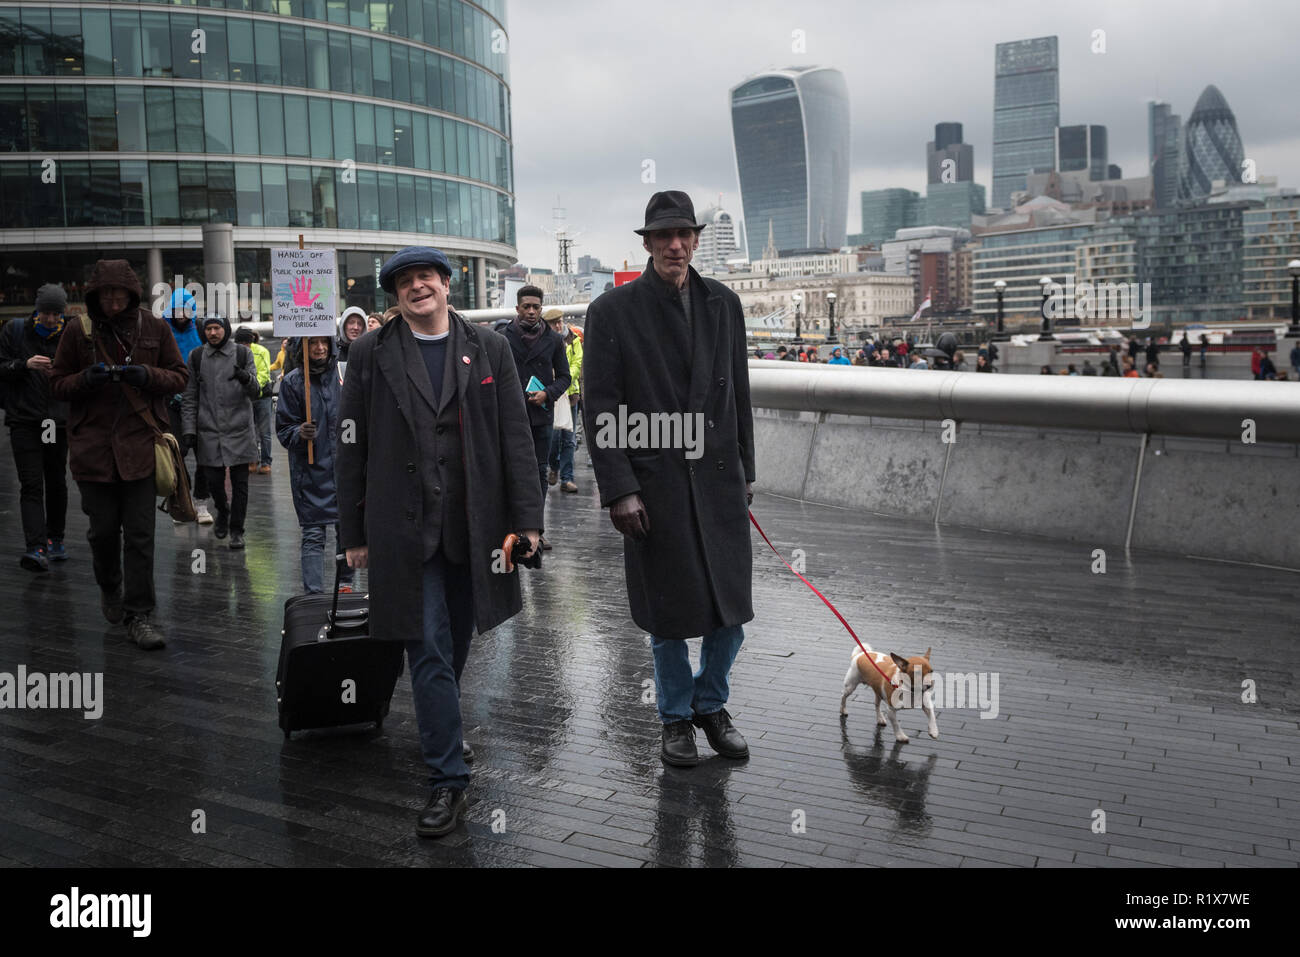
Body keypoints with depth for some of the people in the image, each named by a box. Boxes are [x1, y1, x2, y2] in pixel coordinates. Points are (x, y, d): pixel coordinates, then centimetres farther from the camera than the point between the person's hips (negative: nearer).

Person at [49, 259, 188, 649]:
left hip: (140, 445, 0)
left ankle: (138, 615, 5)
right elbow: (57, 385, 7)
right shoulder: (78, 331, 3)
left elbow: (179, 378, 7)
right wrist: (85, 379, -14)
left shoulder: (154, 328, 3)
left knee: (140, 535, -2)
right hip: (93, 445, 1)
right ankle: (109, 587, 38)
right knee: (103, 528, 8)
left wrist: (148, 375, -13)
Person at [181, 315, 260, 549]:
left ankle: (236, 530, 11)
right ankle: (222, 511, 34)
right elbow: (190, 398, 10)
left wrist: (246, 379, -26)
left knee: (240, 483, 0)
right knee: (214, 481, 5)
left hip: (239, 430, -1)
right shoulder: (196, 357, 7)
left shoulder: (243, 353, 2)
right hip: (209, 431, 2)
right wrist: (188, 429, 2)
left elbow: (255, 392, -3)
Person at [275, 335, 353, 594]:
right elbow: (283, 428, 0)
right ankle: (314, 592, 0)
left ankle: (345, 583, 27)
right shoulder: (293, 381, -1)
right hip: (311, 469, -3)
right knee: (313, 534, -2)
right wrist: (299, 434, -21)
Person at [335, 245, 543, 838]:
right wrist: (354, 532, 1)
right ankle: (447, 777, 6)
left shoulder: (488, 349, 5)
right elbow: (351, 448, 4)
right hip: (403, 527, -2)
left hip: (474, 523, 2)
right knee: (428, 650, -3)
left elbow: (515, 438, 3)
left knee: (456, 644, 16)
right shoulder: (371, 354, 3)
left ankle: (439, 734, 39)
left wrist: (526, 518, -3)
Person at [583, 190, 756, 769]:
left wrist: (745, 470, 12)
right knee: (669, 612, 7)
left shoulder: (723, 303, 10)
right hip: (654, 482, -3)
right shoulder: (613, 310, -3)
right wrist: (619, 489, -12)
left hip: (719, 477, 4)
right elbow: (599, 406, -6)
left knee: (732, 606, 8)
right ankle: (676, 717, 28)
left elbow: (738, 393, 14)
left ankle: (711, 704, 31)